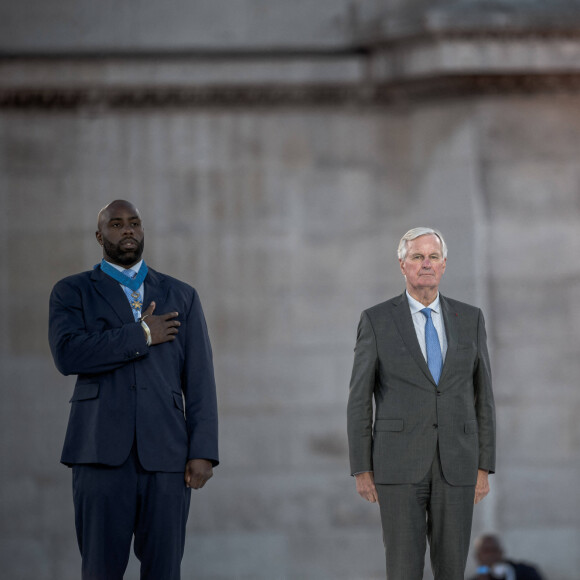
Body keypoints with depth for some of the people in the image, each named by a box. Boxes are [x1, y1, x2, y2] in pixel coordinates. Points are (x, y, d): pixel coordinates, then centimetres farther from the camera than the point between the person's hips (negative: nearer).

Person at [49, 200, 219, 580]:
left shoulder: (181, 296, 17)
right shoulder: (72, 292, 11)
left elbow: (200, 381, 10)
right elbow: (68, 353, -10)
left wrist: (203, 452, -1)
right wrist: (141, 336, -7)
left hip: (166, 453, 2)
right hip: (103, 452, -2)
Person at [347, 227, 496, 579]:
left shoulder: (470, 319, 7)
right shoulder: (376, 321, 0)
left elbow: (482, 395, 9)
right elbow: (360, 399, 1)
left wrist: (484, 467, 4)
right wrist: (362, 470, -3)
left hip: (455, 464, 3)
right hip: (400, 463, -2)